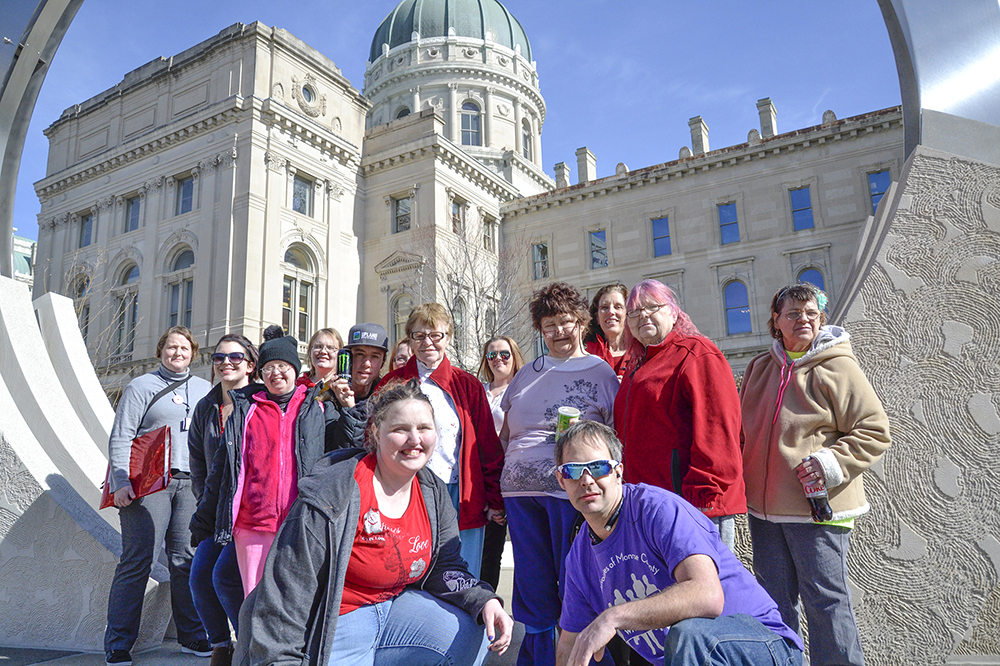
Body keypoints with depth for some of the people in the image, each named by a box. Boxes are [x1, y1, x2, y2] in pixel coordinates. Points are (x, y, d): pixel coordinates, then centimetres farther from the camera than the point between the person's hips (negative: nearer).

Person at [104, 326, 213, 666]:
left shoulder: (205, 390, 17)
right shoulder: (141, 386, 6)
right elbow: (120, 437, -1)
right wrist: (122, 481, -11)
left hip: (192, 483, 3)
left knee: (187, 560, 4)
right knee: (137, 560, -5)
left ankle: (193, 636, 14)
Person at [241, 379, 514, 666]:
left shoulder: (434, 494, -1)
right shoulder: (332, 495, -22)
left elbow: (445, 567, 2)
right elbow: (287, 590, -19)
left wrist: (484, 600, -15)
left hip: (396, 605, 6)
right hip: (334, 621, -5)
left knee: (472, 637, -7)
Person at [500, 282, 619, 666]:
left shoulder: (601, 373, 5)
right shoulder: (527, 374, 17)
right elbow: (505, 435, 21)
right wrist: (496, 490, 16)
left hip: (571, 491, -4)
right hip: (521, 491, 4)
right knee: (532, 588, 12)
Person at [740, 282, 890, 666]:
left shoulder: (837, 367, -6)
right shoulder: (759, 369, 10)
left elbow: (875, 430, -7)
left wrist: (834, 462, -19)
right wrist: (744, 475, 13)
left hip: (818, 507, -5)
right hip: (765, 506, 6)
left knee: (826, 600, 2)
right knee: (774, 600, 17)